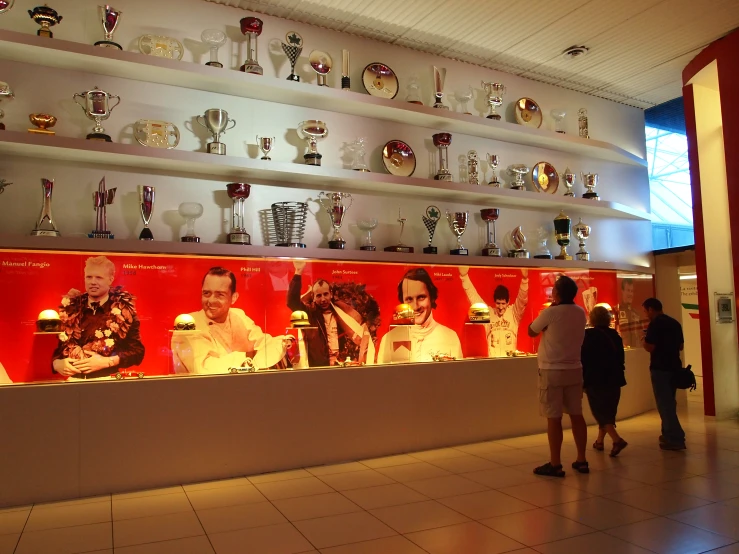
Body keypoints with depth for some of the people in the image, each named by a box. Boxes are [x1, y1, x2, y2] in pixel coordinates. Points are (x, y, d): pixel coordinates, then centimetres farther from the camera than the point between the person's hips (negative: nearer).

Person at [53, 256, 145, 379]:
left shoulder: (122, 309, 0)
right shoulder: (71, 309, 10)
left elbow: (137, 352, -2)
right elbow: (57, 347, 14)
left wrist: (106, 362, -12)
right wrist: (57, 364, -4)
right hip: (74, 381, 4)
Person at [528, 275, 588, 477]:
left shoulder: (550, 313, -14)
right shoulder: (580, 312, 4)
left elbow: (531, 332, 1)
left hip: (552, 371, -6)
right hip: (574, 369, 6)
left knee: (553, 418, -1)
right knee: (576, 415, 13)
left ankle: (555, 465, 5)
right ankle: (581, 461, 20)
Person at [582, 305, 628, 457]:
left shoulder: (588, 335, -10)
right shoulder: (615, 335, 5)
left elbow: (583, 358, -10)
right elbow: (621, 358, 11)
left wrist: (582, 378, -2)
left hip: (595, 379, -5)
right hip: (613, 379, 6)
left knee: (600, 411, -2)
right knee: (607, 410, 15)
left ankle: (617, 440, -18)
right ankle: (600, 441, 23)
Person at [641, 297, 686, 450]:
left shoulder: (655, 324, -14)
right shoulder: (675, 323, 11)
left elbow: (650, 347, -20)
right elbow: (680, 346, 18)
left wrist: (643, 340, 0)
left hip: (660, 368, -8)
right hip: (674, 367, 8)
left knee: (664, 404, -4)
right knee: (669, 402, 17)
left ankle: (676, 439, -5)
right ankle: (669, 434, 25)